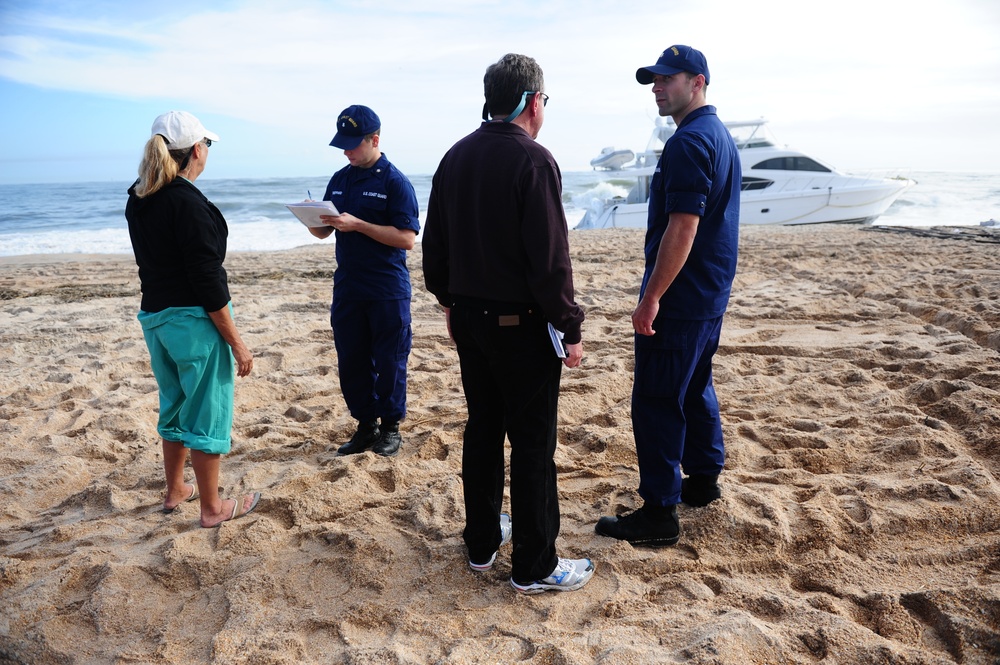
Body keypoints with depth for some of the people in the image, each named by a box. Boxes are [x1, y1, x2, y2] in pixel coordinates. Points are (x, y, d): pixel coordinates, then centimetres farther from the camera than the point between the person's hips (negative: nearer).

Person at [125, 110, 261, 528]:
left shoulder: (138, 200, 6)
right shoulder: (188, 204, -19)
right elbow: (207, 280, -20)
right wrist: (236, 341, -17)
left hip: (154, 316, 8)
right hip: (193, 320, -8)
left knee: (175, 405, 22)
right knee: (207, 413, 4)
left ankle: (175, 491, 36)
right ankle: (212, 508, 15)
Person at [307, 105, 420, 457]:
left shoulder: (395, 182, -8)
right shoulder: (339, 180, 11)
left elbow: (407, 238, -16)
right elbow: (323, 232, 16)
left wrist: (357, 225, -22)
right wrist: (313, 221, -8)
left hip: (388, 291, -6)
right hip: (347, 289, 6)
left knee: (389, 361, 4)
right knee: (351, 361, 10)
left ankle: (390, 427, 19)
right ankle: (365, 425, 24)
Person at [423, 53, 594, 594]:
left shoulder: (455, 157, 7)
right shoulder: (532, 160, -15)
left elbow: (433, 244, 13)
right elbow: (550, 258, -19)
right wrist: (570, 329, -12)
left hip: (469, 319, 8)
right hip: (521, 325, -7)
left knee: (482, 429, 17)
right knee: (532, 444, 1)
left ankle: (481, 543, 29)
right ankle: (534, 567, 11)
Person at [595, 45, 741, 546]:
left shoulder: (689, 142, -18)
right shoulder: (720, 136, 15)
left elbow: (683, 228, -25)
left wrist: (651, 297, -22)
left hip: (678, 299, -11)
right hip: (709, 297, 11)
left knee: (655, 402, -5)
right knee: (694, 388, 21)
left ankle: (659, 514, 1)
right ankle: (703, 481, 34)